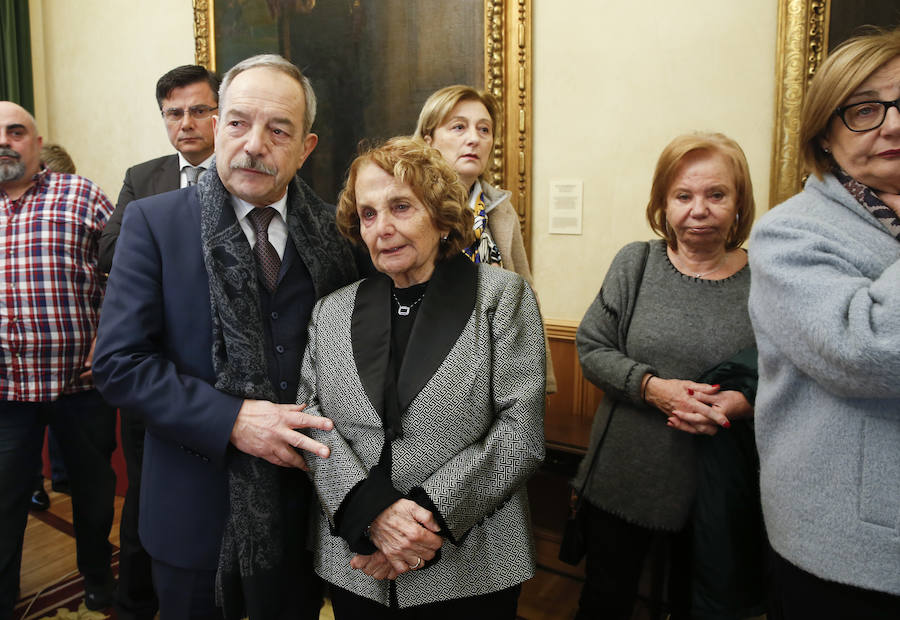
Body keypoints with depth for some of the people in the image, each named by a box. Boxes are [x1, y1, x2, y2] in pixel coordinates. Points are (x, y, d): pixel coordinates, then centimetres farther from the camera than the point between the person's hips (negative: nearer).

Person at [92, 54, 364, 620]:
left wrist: (328, 432, -11)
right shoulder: (152, 222, -7)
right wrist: (231, 419, -21)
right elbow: (119, 362, -12)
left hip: (305, 504, 2)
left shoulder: (335, 231, -2)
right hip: (195, 511, -1)